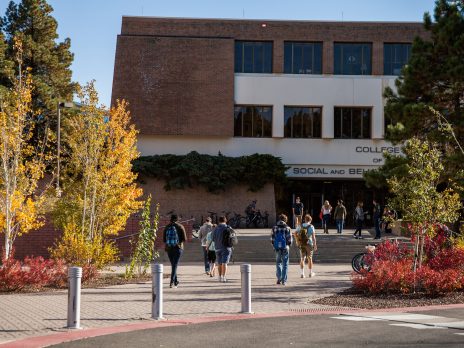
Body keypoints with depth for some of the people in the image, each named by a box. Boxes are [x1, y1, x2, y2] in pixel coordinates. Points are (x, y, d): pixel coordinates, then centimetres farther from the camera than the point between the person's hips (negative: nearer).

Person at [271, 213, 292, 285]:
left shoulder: (274, 228, 0)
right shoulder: (287, 228, -6)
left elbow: (272, 238, 0)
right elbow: (289, 239, -7)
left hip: (277, 248, 2)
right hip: (285, 248, -2)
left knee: (278, 263, 16)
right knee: (285, 264, 6)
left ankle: (279, 278, 6)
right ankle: (284, 280, 4)